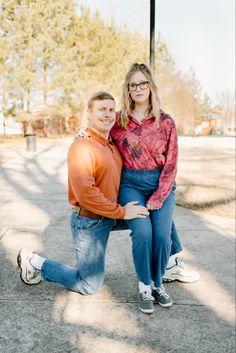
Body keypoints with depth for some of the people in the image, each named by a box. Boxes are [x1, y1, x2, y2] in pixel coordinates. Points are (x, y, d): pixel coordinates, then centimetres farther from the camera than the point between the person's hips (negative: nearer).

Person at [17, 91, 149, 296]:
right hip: (89, 221, -8)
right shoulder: (82, 147, -22)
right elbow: (85, 195, -29)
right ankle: (35, 263, 16)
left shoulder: (112, 145, 6)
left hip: (107, 217, 8)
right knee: (90, 286, 5)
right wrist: (121, 212, -23)